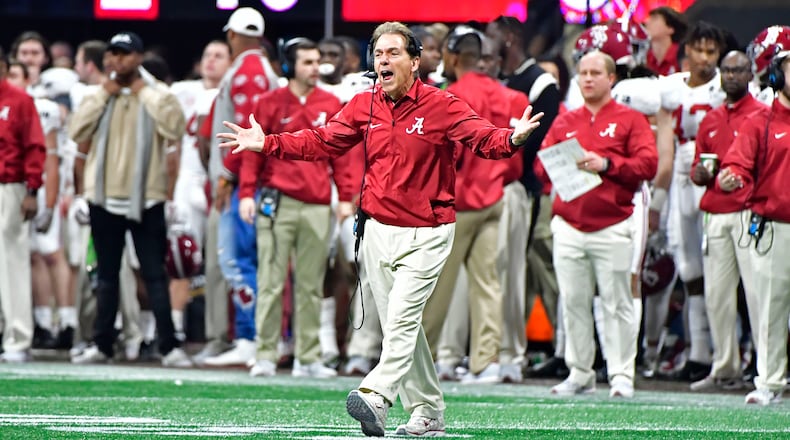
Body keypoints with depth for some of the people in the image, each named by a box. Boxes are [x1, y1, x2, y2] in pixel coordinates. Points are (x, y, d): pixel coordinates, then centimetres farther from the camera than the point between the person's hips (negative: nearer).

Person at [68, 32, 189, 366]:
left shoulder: (157, 94, -1)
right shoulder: (99, 95, 9)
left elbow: (175, 128, -19)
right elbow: (77, 132, -5)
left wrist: (145, 94, -13)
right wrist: (104, 95, -8)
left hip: (145, 199, -4)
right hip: (104, 197, 4)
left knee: (155, 275, -4)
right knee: (107, 275, 12)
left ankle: (169, 346, -4)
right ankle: (102, 345, 18)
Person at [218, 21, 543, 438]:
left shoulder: (441, 106, -9)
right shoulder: (363, 106, 5)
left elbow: (483, 137, -17)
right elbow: (321, 141, 9)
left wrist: (512, 139, -39)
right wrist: (267, 143, 0)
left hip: (426, 234, -5)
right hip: (377, 229, 5)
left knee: (402, 317, -18)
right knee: (399, 325, 9)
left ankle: (376, 397, -31)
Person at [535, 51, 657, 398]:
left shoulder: (630, 120, 5)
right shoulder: (564, 122, 18)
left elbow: (647, 164, -6)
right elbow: (541, 164, 13)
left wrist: (605, 164, -17)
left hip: (612, 225, -4)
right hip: (569, 225, 4)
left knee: (617, 303, -5)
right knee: (573, 303, 1)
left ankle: (622, 376, -1)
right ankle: (579, 374, 8)